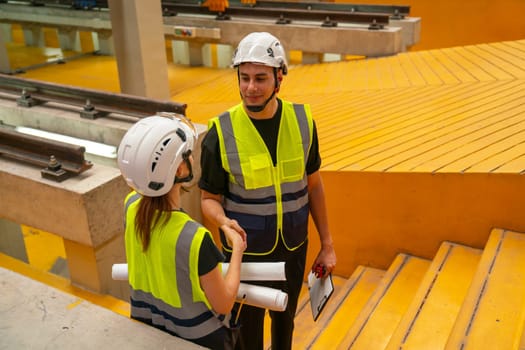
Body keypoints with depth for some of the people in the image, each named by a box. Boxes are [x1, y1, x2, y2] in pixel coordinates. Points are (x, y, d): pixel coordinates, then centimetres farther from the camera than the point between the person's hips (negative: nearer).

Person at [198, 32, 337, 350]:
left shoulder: (302, 121, -10)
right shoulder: (221, 132, -18)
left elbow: (314, 184, 1)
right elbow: (210, 198, -10)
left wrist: (327, 244, 5)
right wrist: (224, 221, -32)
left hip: (293, 249, 3)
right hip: (246, 254, -3)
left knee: (285, 318, 26)